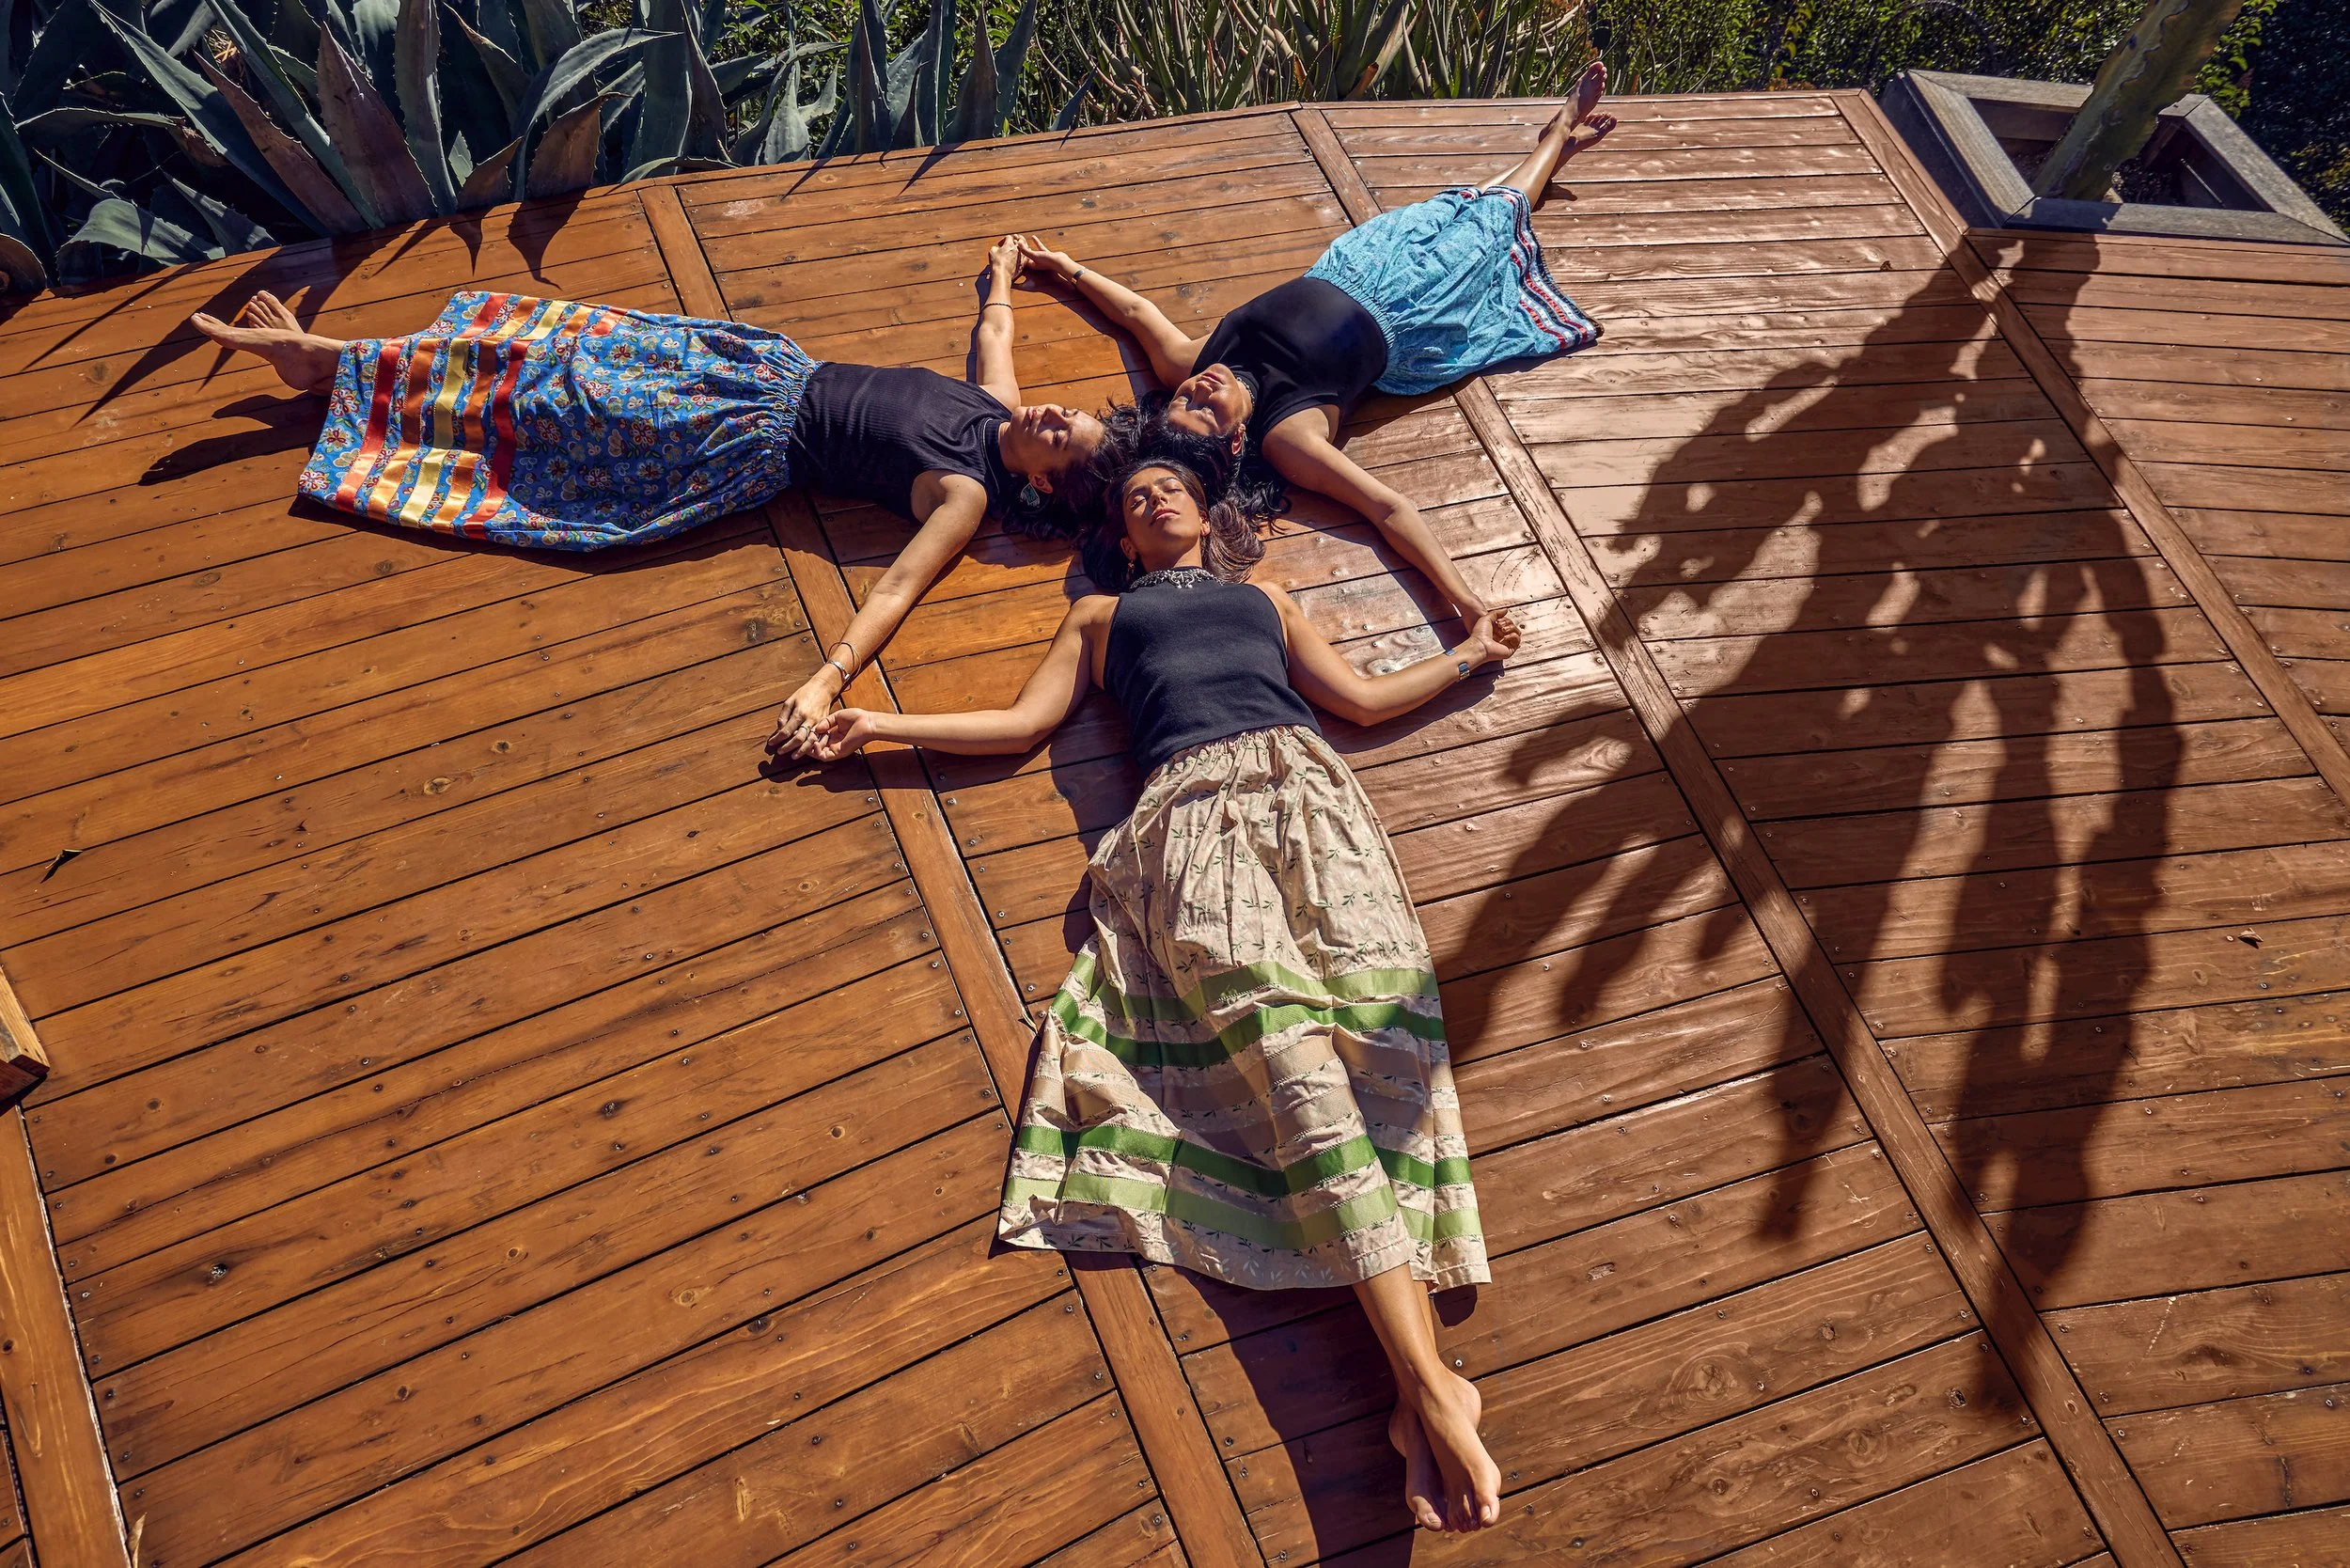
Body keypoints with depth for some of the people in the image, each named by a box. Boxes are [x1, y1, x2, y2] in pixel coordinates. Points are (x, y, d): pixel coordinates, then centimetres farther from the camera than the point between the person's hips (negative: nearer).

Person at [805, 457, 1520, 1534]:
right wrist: (881, 725, 24)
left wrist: (1467, 655, 35)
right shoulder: (1102, 615, 34)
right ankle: (1431, 1388, -35)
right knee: (1286, 1045, -27)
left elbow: (1362, 700, 31)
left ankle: (1417, 1392, -36)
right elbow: (1019, 725, 26)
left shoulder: (1264, 597, 36)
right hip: (1190, 809, -1)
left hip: (1303, 788, 2)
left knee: (1374, 1017, -26)